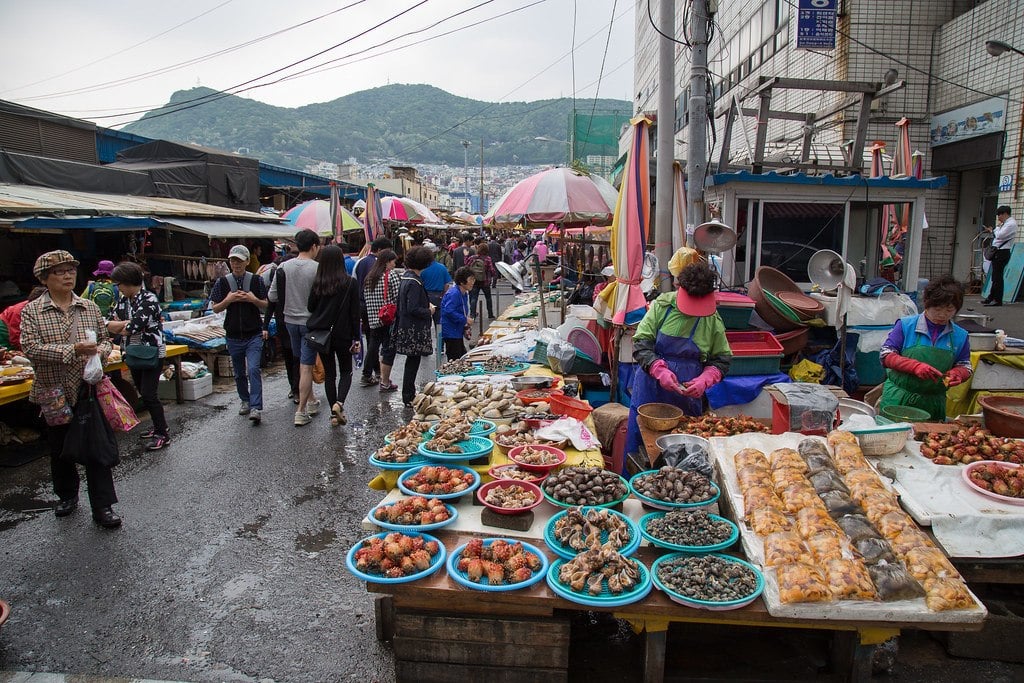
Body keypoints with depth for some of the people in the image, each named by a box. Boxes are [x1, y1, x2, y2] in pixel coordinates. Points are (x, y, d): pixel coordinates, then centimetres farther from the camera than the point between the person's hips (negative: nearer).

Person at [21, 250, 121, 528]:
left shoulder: (90, 307, 4)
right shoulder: (31, 311, -4)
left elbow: (105, 338, 12)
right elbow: (31, 348, -15)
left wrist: (101, 350, -11)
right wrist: (73, 350, -25)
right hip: (54, 393, 0)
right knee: (60, 449, 16)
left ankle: (102, 507, 6)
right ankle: (67, 496, 37)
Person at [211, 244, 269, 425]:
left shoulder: (257, 280, -1)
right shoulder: (222, 282, 2)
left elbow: (266, 306, 3)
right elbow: (216, 309, 4)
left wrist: (253, 299, -15)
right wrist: (228, 300, -13)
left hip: (254, 335, -2)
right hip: (234, 336, 3)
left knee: (253, 369, -15)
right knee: (239, 373, 14)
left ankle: (256, 408, -16)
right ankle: (245, 401, 34)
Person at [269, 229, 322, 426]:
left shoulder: (283, 267, -3)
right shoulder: (317, 269, -16)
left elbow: (272, 296, 0)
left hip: (290, 320, 5)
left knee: (302, 364, 19)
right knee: (306, 367, 1)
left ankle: (311, 401, 31)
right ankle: (301, 411, 3)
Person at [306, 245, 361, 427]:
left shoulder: (317, 283, -3)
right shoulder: (350, 283, -8)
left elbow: (311, 308, 2)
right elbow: (355, 312, -7)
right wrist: (356, 338, -2)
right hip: (343, 334, -2)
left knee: (329, 374, 12)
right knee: (346, 372, 14)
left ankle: (334, 415, 13)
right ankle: (339, 403, -10)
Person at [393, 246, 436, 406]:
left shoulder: (406, 277, 9)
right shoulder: (414, 283, -20)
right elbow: (413, 309, -24)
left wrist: (427, 304, 10)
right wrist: (429, 311, -10)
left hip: (406, 328, 10)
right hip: (414, 330, -10)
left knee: (412, 362, 17)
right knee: (413, 362, 0)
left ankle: (408, 395, 27)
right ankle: (408, 397, 9)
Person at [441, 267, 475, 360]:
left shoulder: (464, 294, 12)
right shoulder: (454, 294, -20)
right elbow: (449, 311, -29)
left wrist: (465, 327, 11)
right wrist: (465, 319, -22)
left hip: (458, 332, 10)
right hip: (451, 333, -10)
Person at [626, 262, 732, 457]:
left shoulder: (713, 320, -3)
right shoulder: (662, 305, -5)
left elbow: (722, 360, 4)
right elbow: (640, 344, -7)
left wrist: (704, 380, -15)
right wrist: (660, 370, -23)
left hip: (688, 396, 0)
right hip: (651, 389, 0)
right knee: (640, 442, 9)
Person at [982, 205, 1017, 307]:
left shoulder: (1011, 223, -12)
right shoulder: (1006, 223, 18)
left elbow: (1000, 236, -20)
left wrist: (997, 226, -5)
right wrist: (992, 231, 9)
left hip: (1002, 252, -10)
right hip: (998, 252, 10)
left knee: (998, 277, -8)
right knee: (995, 276, 12)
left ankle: (997, 300, -5)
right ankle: (991, 298, 16)